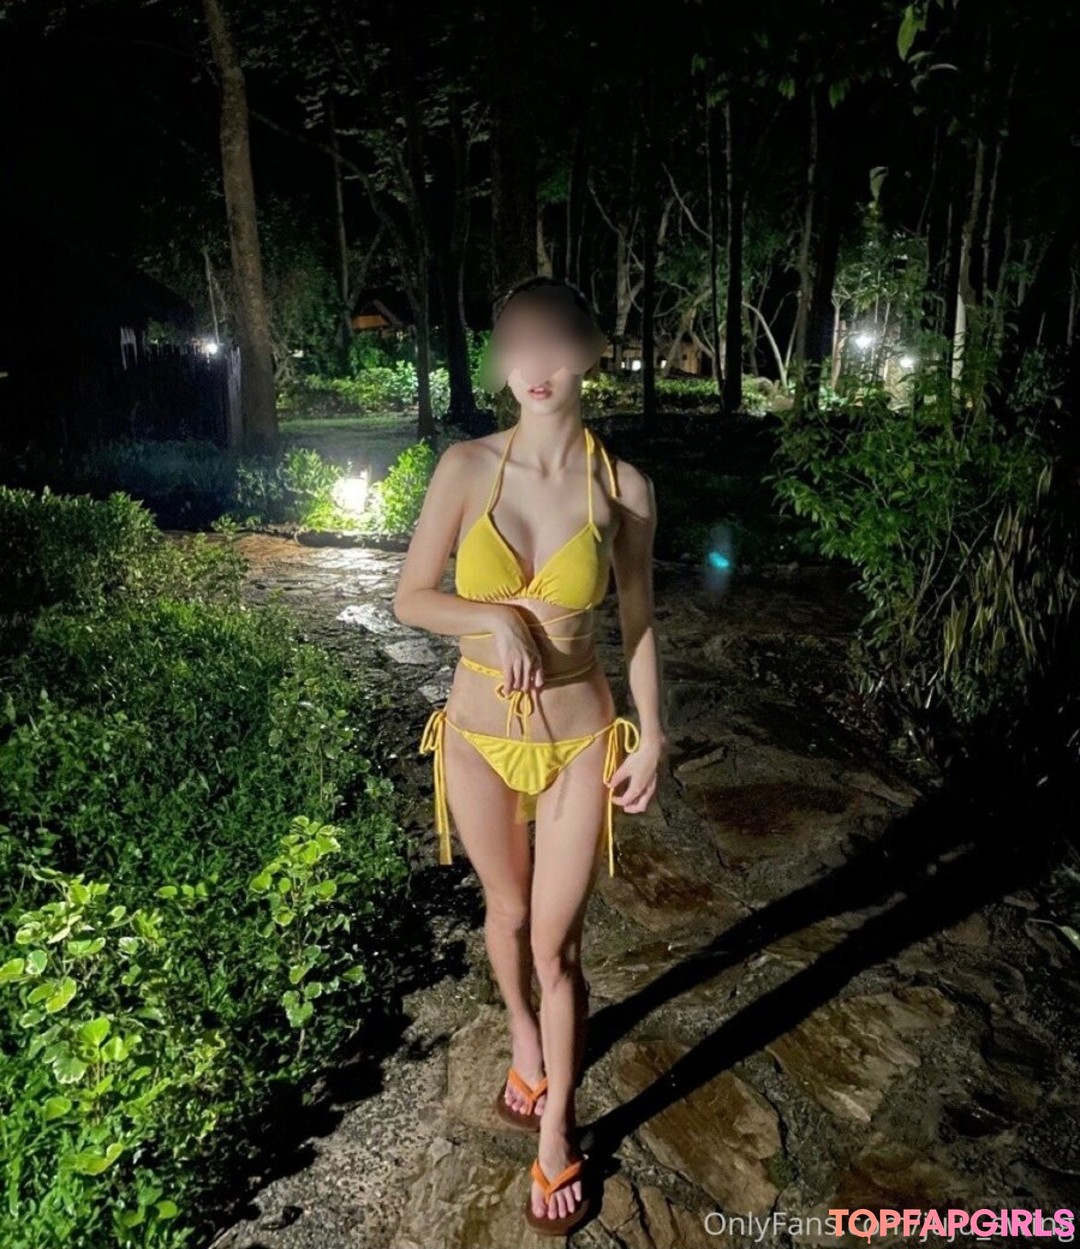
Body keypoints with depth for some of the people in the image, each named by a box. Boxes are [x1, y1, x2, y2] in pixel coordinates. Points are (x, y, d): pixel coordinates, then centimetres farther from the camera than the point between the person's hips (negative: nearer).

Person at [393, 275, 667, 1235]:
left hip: (579, 741, -1)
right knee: (508, 913, 23)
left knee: (557, 940, 10)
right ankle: (526, 1042, 54)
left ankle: (556, 1134, 33)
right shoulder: (467, 468, -10)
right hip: (480, 737, 1)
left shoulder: (624, 487, -10)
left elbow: (637, 618, 1)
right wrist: (495, 616, -23)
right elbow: (411, 598, -5)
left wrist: (652, 734, 2)